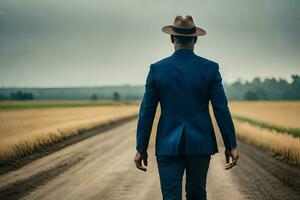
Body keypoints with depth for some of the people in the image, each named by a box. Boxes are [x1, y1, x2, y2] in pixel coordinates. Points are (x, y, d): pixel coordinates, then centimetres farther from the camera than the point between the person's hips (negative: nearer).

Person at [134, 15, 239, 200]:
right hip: (200, 144, 1)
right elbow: (221, 109, -5)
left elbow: (147, 112, -2)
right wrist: (231, 145, 3)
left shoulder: (157, 69, -3)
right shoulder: (210, 68, -4)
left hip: (168, 145, -1)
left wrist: (141, 149, 5)